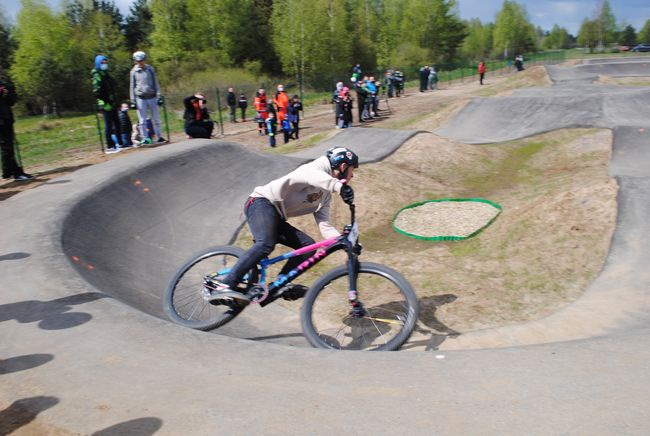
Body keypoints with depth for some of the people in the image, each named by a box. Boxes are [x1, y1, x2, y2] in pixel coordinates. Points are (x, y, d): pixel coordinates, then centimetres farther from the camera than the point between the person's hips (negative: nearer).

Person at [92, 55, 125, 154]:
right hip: (105, 104, -9)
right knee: (108, 125, -7)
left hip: (112, 104, 9)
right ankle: (109, 147, -3)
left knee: (116, 123, 13)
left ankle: (120, 144, 22)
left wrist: (114, 100, 14)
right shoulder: (97, 76, -10)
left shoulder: (105, 74, 18)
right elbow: (96, 92, -19)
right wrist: (106, 100, -19)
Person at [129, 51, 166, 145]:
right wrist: (133, 100, 4)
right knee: (142, 120, -1)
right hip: (140, 98, 0)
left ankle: (159, 137, 13)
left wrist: (159, 96, 2)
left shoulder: (150, 69, 5)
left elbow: (156, 83, 8)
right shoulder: (133, 71, 4)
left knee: (156, 118, 4)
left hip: (152, 97, 0)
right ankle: (145, 139, 5)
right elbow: (132, 86, 8)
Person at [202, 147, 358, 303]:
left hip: (276, 217, 10)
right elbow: (310, 174, -32)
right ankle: (221, 287, -35)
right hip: (262, 202, -9)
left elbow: (324, 225, 10)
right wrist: (340, 186, -48)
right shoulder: (321, 166, -5)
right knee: (266, 244, -32)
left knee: (308, 245, -2)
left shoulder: (325, 195, 20)